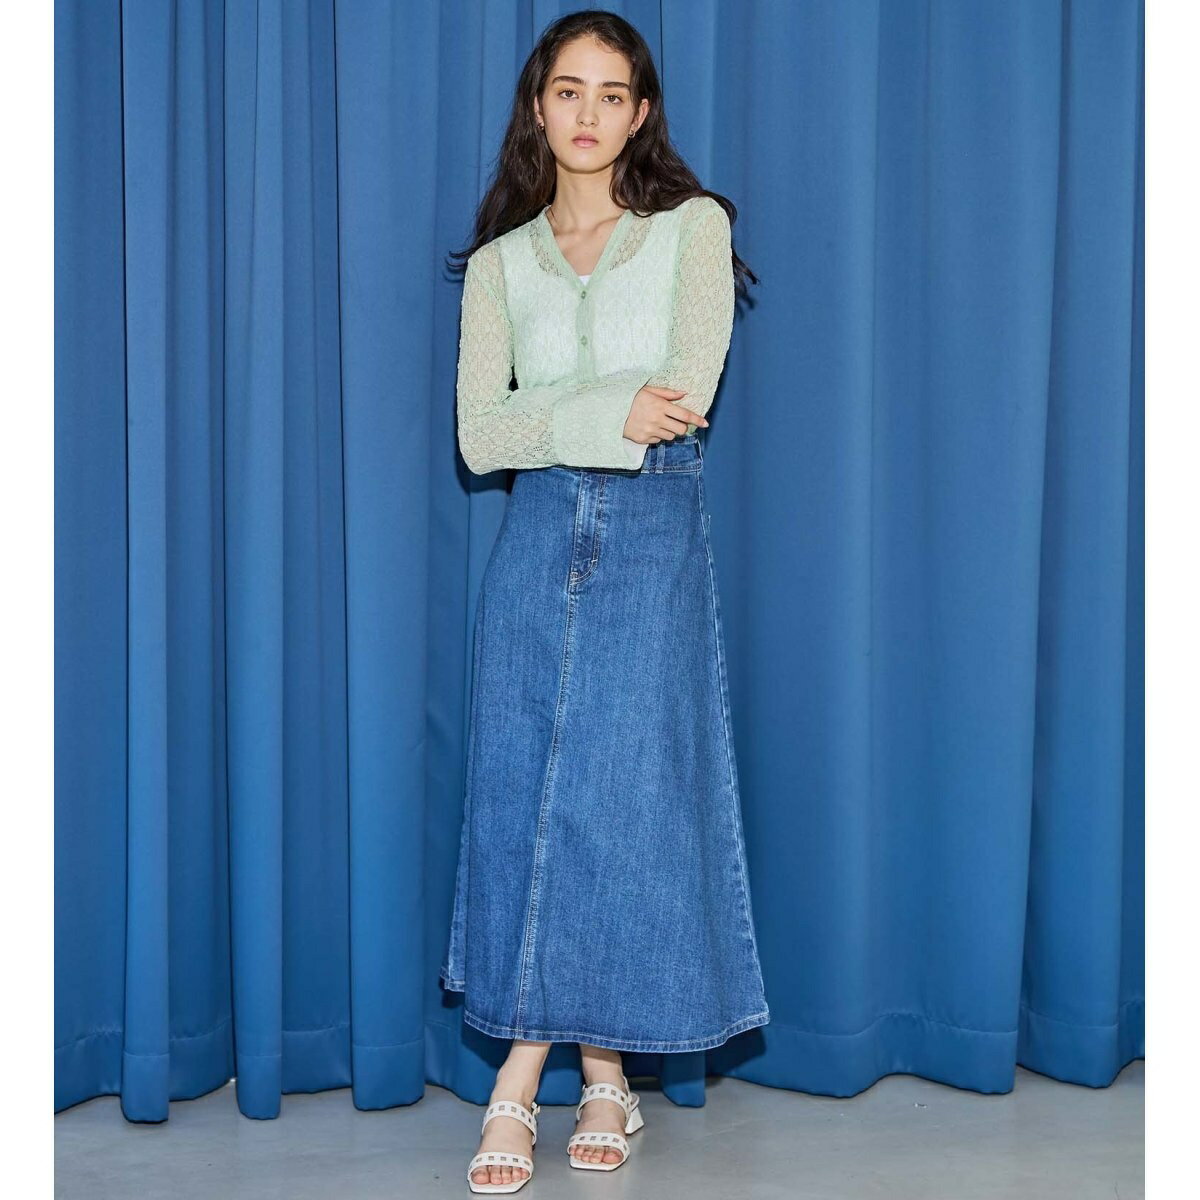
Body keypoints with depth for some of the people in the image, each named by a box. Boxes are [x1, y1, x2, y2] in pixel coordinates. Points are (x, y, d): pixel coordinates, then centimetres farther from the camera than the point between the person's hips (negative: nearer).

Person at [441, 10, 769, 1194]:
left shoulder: (693, 226, 6)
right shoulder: (499, 260, 12)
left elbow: (685, 395, -9)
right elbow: (478, 436, 0)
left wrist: (542, 414, -6)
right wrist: (609, 412, -12)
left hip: (655, 535, -2)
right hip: (536, 539, 3)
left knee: (627, 793, -3)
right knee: (519, 794, -2)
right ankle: (597, 1070, 8)